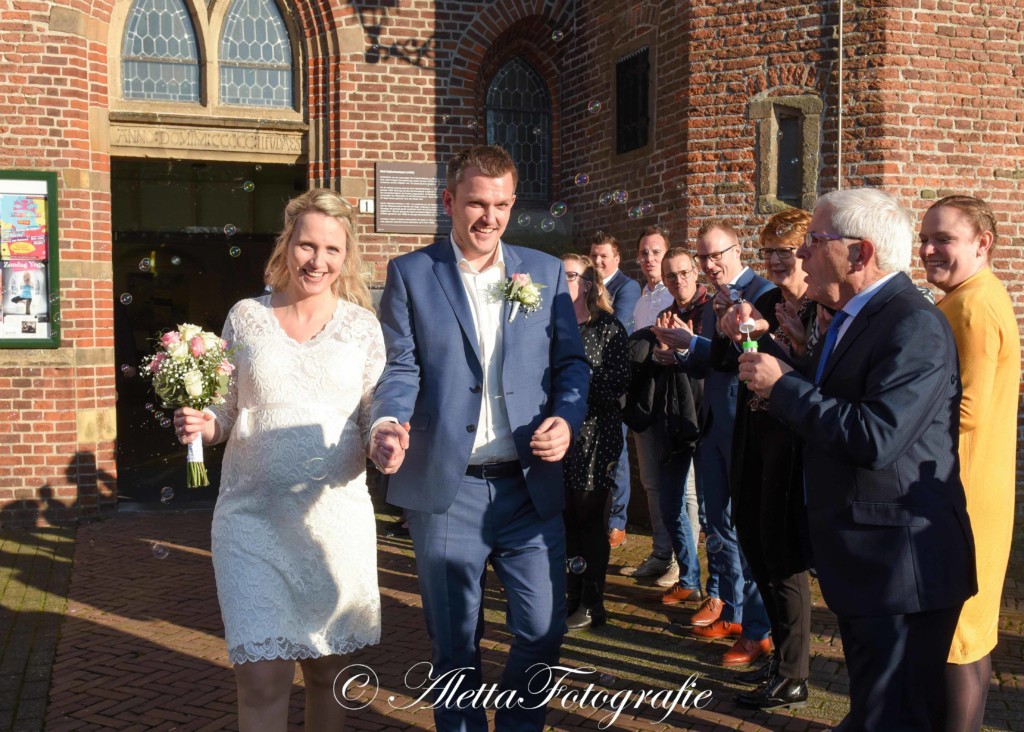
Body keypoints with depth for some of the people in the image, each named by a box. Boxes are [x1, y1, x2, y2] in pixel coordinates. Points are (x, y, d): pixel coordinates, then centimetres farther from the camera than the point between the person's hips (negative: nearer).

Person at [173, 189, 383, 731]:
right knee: (263, 681, -5)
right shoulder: (246, 318, 3)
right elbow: (227, 412, 11)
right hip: (254, 517, -1)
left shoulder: (362, 326, 3)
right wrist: (203, 425, -11)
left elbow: (375, 416, 5)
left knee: (328, 671, 12)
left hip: (338, 513, 1)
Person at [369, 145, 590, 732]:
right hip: (447, 487, -1)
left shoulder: (546, 272, 9)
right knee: (455, 639, 10)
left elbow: (571, 362, 9)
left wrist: (567, 419, -10)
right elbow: (400, 368, -1)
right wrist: (388, 423, -21)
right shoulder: (410, 273, 4)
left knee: (544, 627, 6)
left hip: (531, 485, 2)